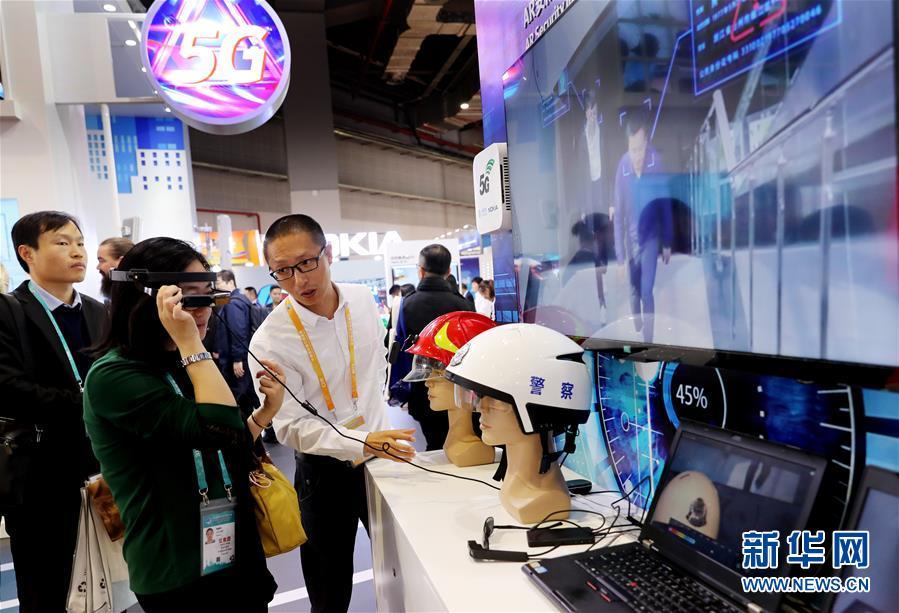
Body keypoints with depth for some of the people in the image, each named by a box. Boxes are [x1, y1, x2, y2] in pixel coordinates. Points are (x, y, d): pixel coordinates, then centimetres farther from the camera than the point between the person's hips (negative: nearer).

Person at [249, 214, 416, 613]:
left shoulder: (363, 300, -6)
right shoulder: (270, 341, -20)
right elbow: (292, 428, -20)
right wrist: (362, 442, -32)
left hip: (384, 454, 4)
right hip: (326, 472, -4)